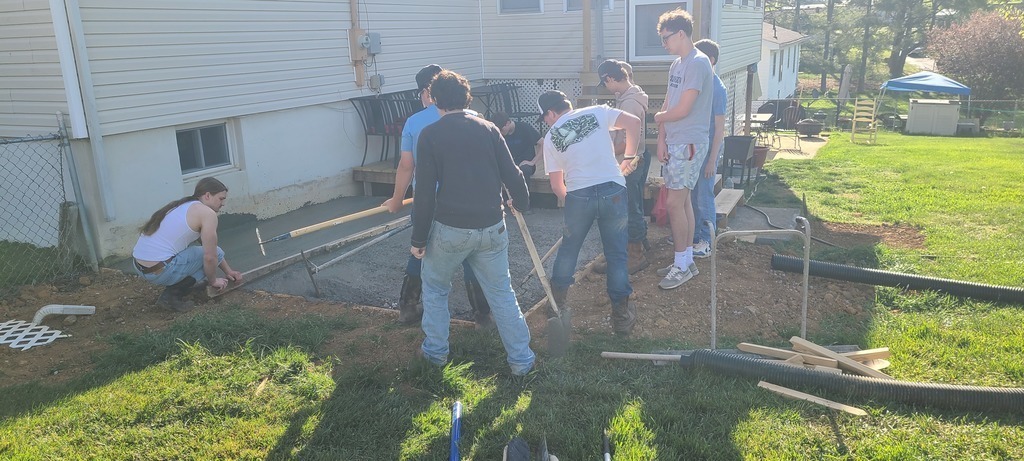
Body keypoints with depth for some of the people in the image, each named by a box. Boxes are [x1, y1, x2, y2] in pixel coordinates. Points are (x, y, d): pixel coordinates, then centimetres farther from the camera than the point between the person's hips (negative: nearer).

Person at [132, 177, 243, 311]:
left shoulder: (184, 205, 19)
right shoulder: (207, 213, -10)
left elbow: (208, 244, 28)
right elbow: (210, 257, -11)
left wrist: (228, 271, 32)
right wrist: (213, 281, 8)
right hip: (159, 271, -10)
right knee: (216, 253, 5)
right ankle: (172, 295, -2)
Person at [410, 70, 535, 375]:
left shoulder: (430, 135, -4)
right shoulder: (488, 129, 4)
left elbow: (425, 193, -7)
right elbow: (511, 174, 4)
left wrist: (418, 239, -1)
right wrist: (522, 202, 25)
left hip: (450, 228, -2)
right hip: (491, 227, 3)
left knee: (435, 288, 22)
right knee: (502, 293, 13)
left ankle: (436, 350, 29)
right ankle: (521, 359, 17)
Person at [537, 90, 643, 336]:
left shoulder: (551, 137, 10)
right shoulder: (596, 112, 9)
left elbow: (556, 186, 11)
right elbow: (633, 121, -2)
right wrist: (630, 157, 9)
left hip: (578, 196, 0)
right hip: (612, 190, 0)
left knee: (568, 249, 22)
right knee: (617, 254, 9)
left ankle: (557, 303, 34)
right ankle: (621, 315, 13)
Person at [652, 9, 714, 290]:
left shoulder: (698, 63, -15)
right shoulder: (676, 64, 15)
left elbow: (682, 110, -19)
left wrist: (659, 118, 0)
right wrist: (661, 140, 1)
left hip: (689, 143, -9)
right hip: (674, 143, 9)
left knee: (674, 203, -8)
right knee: (683, 201, 12)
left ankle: (681, 265, 2)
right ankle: (686, 261, 20)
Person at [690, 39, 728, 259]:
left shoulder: (717, 88, -14)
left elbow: (720, 127, -15)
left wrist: (712, 159, -17)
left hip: (707, 148, -7)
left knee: (704, 197, 0)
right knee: (691, 196, 13)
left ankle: (705, 242, 12)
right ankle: (695, 236, 26)